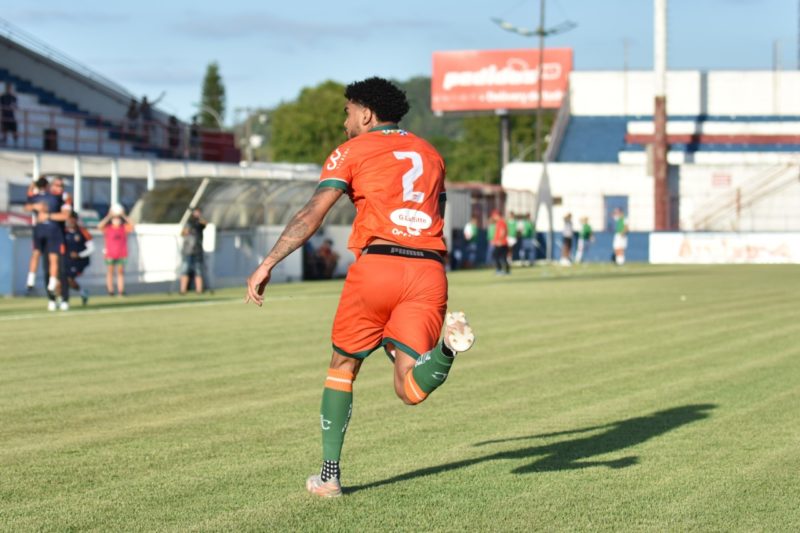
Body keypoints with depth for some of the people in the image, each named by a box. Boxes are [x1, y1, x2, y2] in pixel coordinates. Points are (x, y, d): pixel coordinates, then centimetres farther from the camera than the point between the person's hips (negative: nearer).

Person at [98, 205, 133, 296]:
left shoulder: (124, 228, 0)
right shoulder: (107, 228, -5)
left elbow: (132, 226, -17)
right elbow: (100, 226, -23)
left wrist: (124, 216, -19)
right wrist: (109, 216, -26)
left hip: (121, 255, 1)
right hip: (110, 254, -1)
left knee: (120, 272, 3)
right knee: (110, 272, 3)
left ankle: (121, 290, 2)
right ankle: (110, 290, 7)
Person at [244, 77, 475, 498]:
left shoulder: (353, 151, 9)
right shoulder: (430, 154, 25)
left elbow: (312, 214, -2)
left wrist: (268, 264, -4)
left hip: (377, 265, -3)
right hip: (429, 270, 3)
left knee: (343, 367, 16)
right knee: (410, 390, 0)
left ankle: (329, 475, 14)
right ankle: (447, 342, -31)